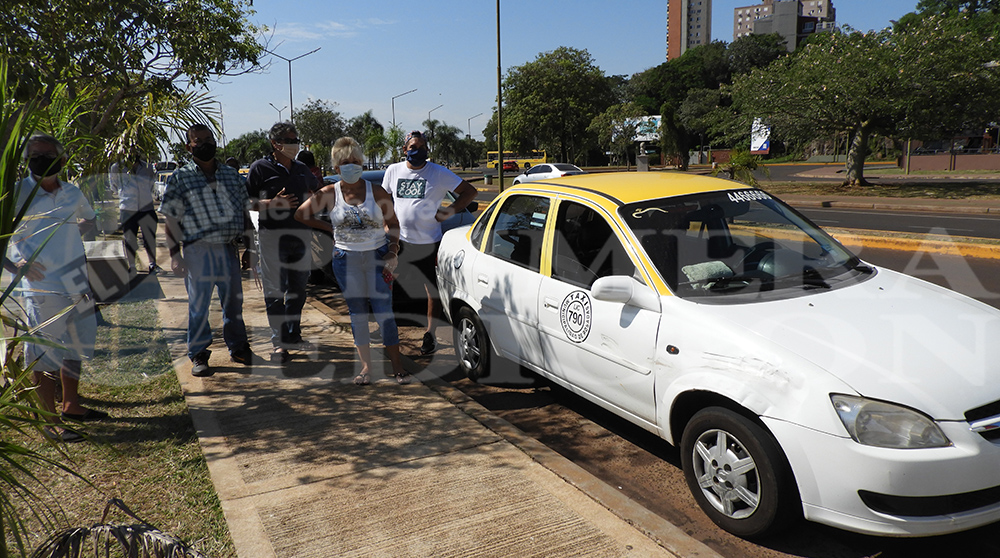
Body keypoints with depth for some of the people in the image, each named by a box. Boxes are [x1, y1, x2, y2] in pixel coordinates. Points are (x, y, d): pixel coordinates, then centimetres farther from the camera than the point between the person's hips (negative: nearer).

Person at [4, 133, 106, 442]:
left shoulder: (72, 192, 8)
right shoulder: (17, 193, -8)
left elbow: (89, 218, 29)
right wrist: (14, 264, -15)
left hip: (77, 285, 6)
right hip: (42, 288, -6)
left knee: (77, 346, 16)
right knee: (46, 354, 2)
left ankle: (71, 405, 34)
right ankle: (51, 421, 13)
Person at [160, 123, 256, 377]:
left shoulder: (231, 174, 12)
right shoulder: (180, 178, 2)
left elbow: (244, 211, 17)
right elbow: (171, 219, 0)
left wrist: (249, 246, 13)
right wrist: (175, 254, -6)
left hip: (229, 249, 3)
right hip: (198, 250, -3)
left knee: (234, 301, 10)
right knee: (198, 304, 3)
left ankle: (238, 348, 27)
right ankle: (198, 355, 17)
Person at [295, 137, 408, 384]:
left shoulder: (377, 193, -2)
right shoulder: (328, 194, -2)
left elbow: (393, 223, 6)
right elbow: (300, 215, 6)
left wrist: (392, 252, -6)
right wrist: (330, 228, 3)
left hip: (378, 256, -1)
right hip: (346, 259, 1)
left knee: (384, 311, -4)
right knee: (357, 313, 6)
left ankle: (397, 365, 6)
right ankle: (366, 366, 15)